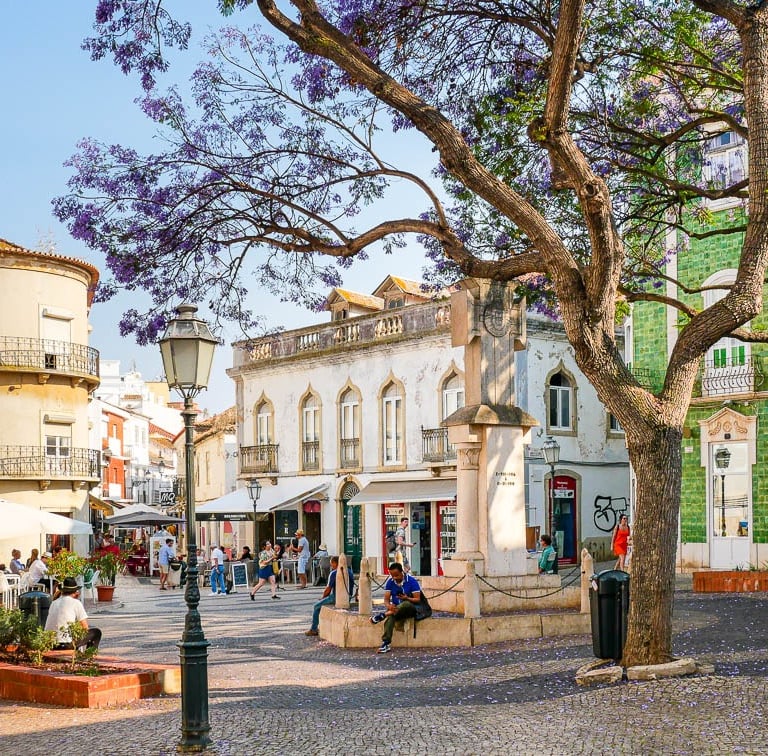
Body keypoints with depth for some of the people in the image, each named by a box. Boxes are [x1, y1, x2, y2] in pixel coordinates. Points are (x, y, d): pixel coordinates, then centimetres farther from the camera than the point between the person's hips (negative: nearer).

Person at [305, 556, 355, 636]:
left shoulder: (334, 573, -14)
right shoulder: (349, 571, 7)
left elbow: (328, 589, -12)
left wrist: (323, 596, 10)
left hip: (337, 598, -8)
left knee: (316, 607, 12)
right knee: (325, 603, 32)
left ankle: (313, 629, 16)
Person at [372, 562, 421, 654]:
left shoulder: (412, 581, -10)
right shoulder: (390, 582, 1)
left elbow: (417, 599, -11)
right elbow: (386, 599, -4)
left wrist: (406, 598, -30)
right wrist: (389, 606, -28)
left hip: (410, 608, -2)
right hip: (396, 608, 3)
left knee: (406, 604, -39)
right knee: (390, 616, -34)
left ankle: (383, 615, -37)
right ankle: (386, 643, -44)